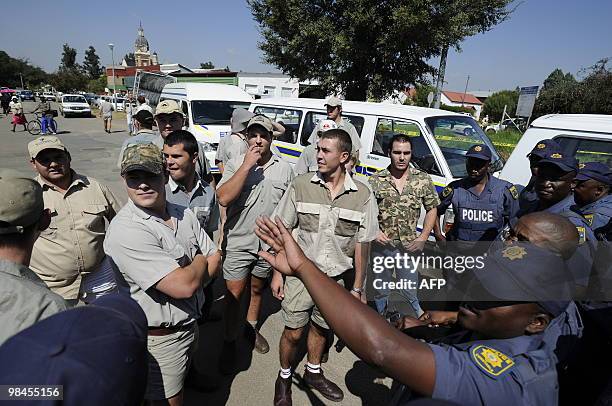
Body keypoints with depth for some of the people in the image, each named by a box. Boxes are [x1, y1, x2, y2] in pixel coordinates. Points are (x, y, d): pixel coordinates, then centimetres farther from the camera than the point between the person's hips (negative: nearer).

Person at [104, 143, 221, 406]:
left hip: (191, 323, 7)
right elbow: (183, 286, -31)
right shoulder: (125, 230, -27)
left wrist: (190, 277, -18)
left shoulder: (184, 214, -2)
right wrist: (200, 261, -10)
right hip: (159, 337, -7)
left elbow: (214, 259, 1)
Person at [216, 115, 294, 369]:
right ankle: (229, 342, 29)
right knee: (234, 295, 7)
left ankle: (251, 326, 47)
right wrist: (247, 165, -23)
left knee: (257, 289, 23)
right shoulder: (235, 164, -7)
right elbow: (223, 198, -22)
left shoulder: (284, 169, -1)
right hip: (238, 243, -2)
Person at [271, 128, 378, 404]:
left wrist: (357, 288, 0)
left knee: (320, 328, 21)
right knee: (293, 332, 8)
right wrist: (277, 273, -4)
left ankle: (313, 372, 49)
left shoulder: (363, 196, -9)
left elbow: (362, 245, -2)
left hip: (335, 278, 2)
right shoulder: (301, 186, -10)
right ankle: (284, 377, 39)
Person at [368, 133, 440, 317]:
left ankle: (421, 316, 45)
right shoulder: (375, 181, -7)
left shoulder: (423, 180, -3)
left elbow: (432, 209, 5)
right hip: (381, 245, 0)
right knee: (380, 291, 18)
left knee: (410, 291, 15)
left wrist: (423, 238, -4)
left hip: (408, 246, 0)